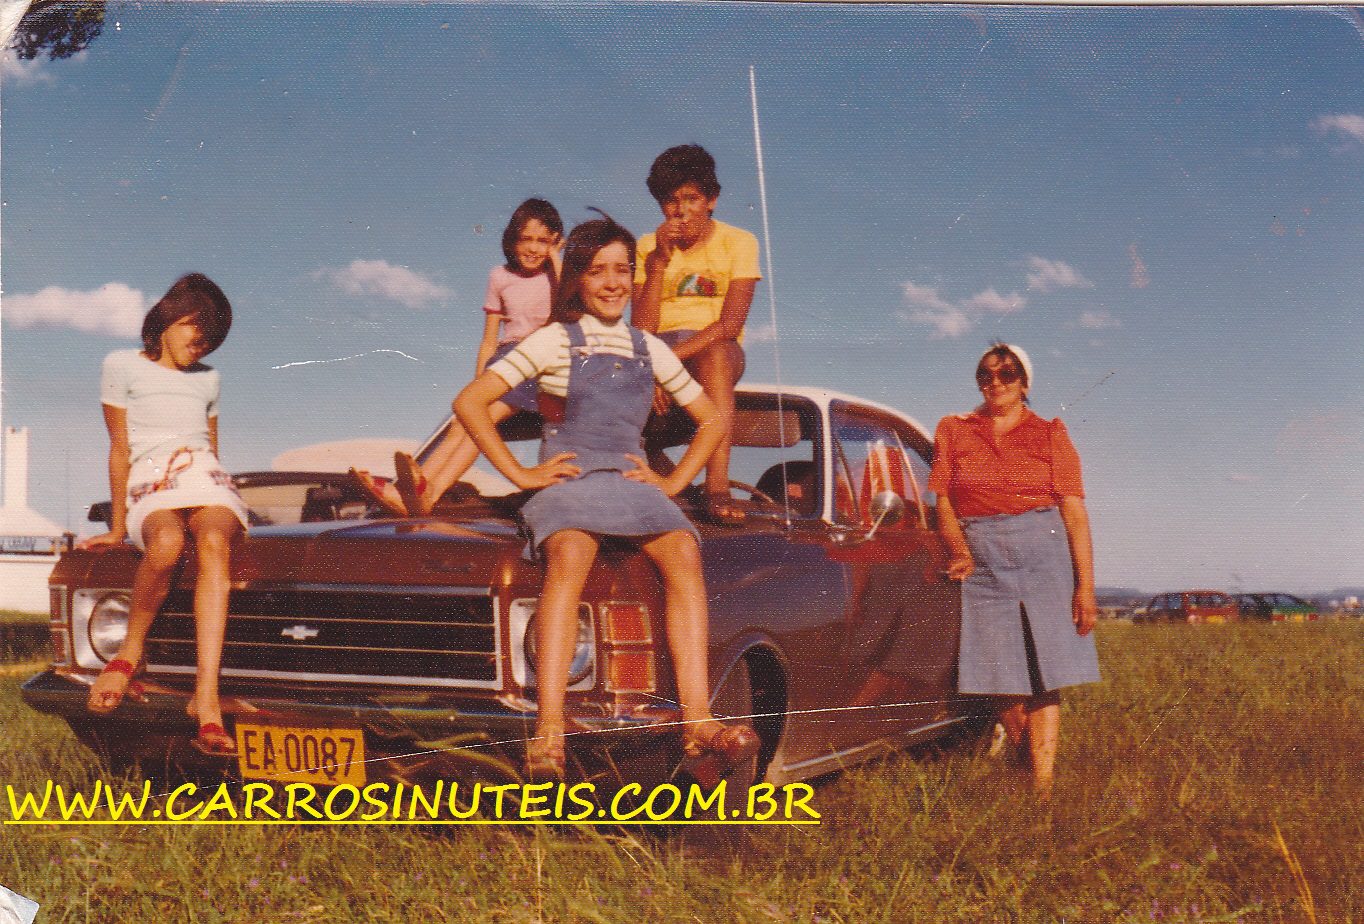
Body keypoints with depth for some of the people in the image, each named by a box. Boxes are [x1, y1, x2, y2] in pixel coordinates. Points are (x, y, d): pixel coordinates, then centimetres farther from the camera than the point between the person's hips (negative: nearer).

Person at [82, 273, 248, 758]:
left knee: (213, 544, -35)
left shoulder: (207, 378, 26)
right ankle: (132, 650, -18)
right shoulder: (123, 366, 12)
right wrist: (118, 527, 9)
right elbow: (120, 449, 10)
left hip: (208, 484, 3)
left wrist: (211, 487, 13)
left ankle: (206, 696, -47)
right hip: (150, 490, -2)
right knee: (167, 542, -41)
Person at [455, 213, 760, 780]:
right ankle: (549, 731, -49)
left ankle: (697, 721, -41)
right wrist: (520, 474, -4)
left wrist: (674, 481, 11)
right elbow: (469, 402, 2)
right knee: (569, 559, -38)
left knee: (683, 552, -31)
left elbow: (711, 420, 27)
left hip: (632, 481, 3)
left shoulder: (649, 349, 20)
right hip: (567, 478, -3)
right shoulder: (555, 341, 9)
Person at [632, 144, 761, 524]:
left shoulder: (739, 242, 0)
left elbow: (730, 324, -13)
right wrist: (658, 263, -17)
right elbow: (642, 329, -6)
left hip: (719, 352, -1)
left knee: (716, 352, -38)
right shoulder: (648, 247, 6)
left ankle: (717, 485, -48)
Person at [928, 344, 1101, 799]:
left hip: (1044, 552, -1)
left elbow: (1075, 513, 1)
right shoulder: (953, 431, 11)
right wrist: (961, 552, -12)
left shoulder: (1050, 435, 6)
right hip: (983, 557, 2)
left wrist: (1085, 586, -7)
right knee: (1003, 676, 1)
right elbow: (943, 502, 7)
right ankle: (1023, 764, 18)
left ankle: (1043, 785, -7)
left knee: (1045, 675, -6)